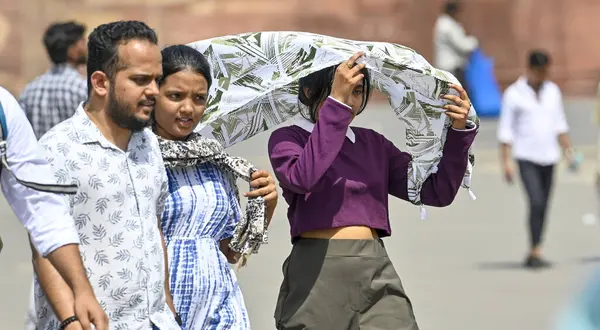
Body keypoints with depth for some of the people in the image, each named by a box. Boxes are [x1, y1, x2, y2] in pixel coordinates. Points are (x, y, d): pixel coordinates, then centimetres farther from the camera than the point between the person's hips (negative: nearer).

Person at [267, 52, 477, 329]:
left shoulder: (373, 144, 16)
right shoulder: (287, 139, 2)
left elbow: (437, 192, 12)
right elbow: (304, 178, -22)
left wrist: (459, 131, -1)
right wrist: (336, 103, -23)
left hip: (377, 274, 4)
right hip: (317, 273, -4)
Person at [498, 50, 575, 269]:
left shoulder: (552, 91, 9)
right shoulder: (513, 94, -6)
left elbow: (559, 125, 16)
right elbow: (506, 130, -6)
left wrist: (568, 151, 9)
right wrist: (506, 162, -12)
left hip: (548, 158, 5)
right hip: (526, 158, -5)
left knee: (543, 207, 6)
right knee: (536, 203, -18)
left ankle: (533, 256, 14)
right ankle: (535, 253, -17)